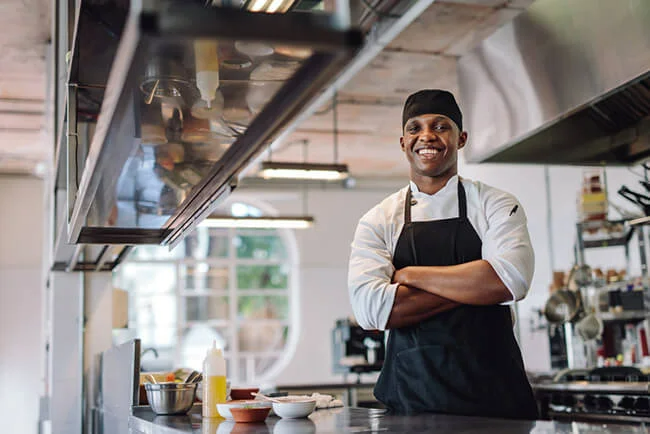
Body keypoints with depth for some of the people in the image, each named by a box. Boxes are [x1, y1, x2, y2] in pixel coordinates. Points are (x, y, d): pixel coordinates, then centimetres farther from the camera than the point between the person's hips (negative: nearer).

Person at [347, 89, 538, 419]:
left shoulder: (496, 205, 2)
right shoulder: (377, 221, 3)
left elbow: (511, 279, -17)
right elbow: (370, 308, -13)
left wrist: (409, 274, -12)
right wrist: (473, 285, -13)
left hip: (492, 393, 0)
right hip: (411, 396, 1)